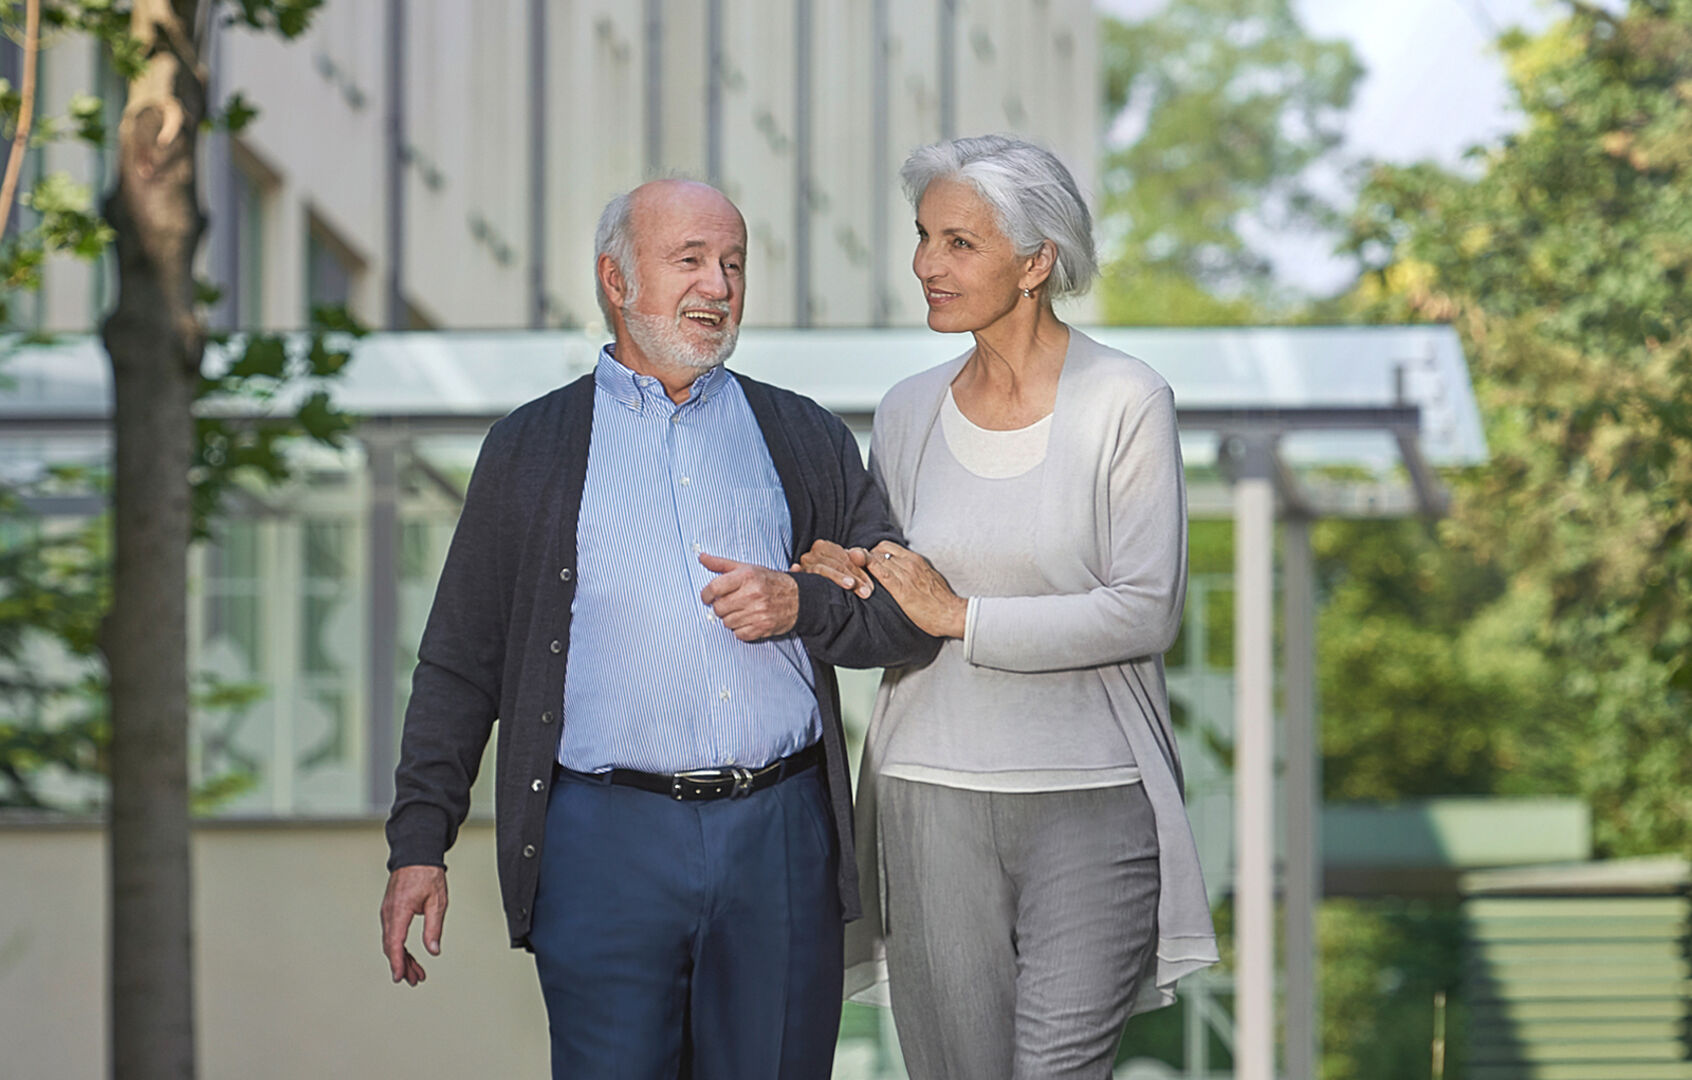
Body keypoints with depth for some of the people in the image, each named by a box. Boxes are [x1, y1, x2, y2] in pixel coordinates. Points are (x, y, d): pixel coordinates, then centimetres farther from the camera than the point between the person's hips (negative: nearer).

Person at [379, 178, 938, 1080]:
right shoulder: (530, 449, 10)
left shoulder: (804, 438, 15)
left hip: (781, 835, 2)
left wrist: (802, 606, -7)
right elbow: (460, 663, 10)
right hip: (606, 836, -2)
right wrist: (418, 844, 3)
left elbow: (910, 614, 14)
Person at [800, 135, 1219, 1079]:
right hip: (935, 796, 4)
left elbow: (1146, 611, -12)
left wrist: (959, 617, -12)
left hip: (1090, 797, -4)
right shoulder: (909, 413, 10)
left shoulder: (1126, 403, -5)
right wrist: (838, 578, -1)